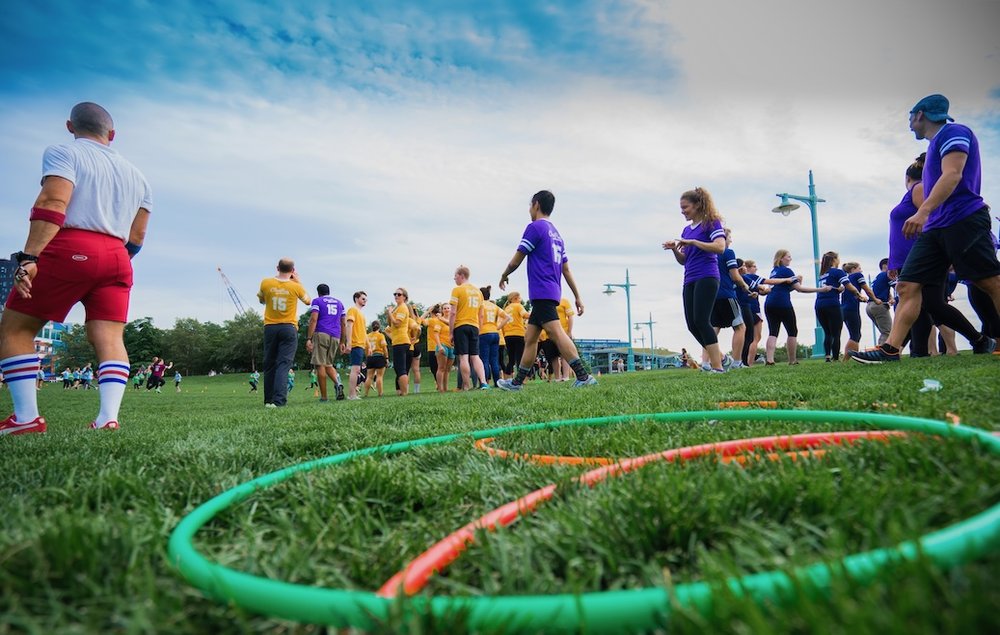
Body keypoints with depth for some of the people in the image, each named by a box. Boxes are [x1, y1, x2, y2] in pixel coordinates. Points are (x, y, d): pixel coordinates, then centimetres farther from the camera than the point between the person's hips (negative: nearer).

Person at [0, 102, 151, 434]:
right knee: (110, 338, 0)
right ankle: (108, 418, -12)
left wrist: (28, 257, -19)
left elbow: (52, 205, -13)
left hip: (68, 250, -5)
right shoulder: (136, 175, 22)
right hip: (117, 258, 5)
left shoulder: (63, 152, 4)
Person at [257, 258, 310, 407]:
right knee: (284, 364, -6)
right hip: (289, 329, -2)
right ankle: (278, 400, -19)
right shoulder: (296, 286, -6)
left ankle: (268, 400, 15)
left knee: (269, 365, 11)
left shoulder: (266, 283, -1)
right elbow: (308, 301, 14)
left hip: (270, 328, 2)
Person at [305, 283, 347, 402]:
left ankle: (324, 397, -2)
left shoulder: (317, 301, 6)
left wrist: (308, 339, -11)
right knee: (328, 364, 16)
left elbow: (313, 320, -7)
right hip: (335, 337, 5)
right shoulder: (339, 303, 21)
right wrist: (342, 342, 22)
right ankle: (338, 383, -14)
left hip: (321, 334, -5)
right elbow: (344, 324, 18)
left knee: (320, 365, -1)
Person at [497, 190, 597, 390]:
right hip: (552, 293, 10)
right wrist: (578, 297, 17)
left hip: (541, 292, -10)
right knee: (530, 338, 13)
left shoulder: (535, 227, -5)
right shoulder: (556, 234, 21)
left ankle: (584, 377, -24)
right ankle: (517, 382, 19)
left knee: (556, 332, -17)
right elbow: (566, 269, 19)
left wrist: (503, 276, 16)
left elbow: (516, 261, -3)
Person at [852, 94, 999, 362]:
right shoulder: (936, 143, 25)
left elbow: (953, 175, -18)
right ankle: (891, 348, -8)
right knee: (907, 285, -2)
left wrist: (922, 212, -27)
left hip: (964, 220, -9)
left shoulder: (953, 132, -3)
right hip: (935, 228, 9)